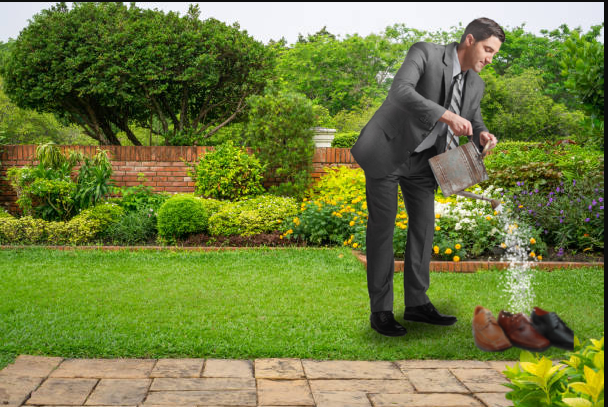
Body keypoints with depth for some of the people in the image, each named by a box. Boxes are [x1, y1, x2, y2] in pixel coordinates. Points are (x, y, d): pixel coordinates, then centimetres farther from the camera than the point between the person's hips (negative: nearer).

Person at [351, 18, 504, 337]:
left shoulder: (475, 85, 0)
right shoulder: (425, 53, -20)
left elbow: (474, 123, 9)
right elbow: (400, 91, -36)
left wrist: (483, 137, -17)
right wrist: (446, 115, -45)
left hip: (422, 158, 7)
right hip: (387, 150, -7)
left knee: (424, 225, 4)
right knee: (383, 226, -6)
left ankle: (417, 303, 14)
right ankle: (380, 310, 1)